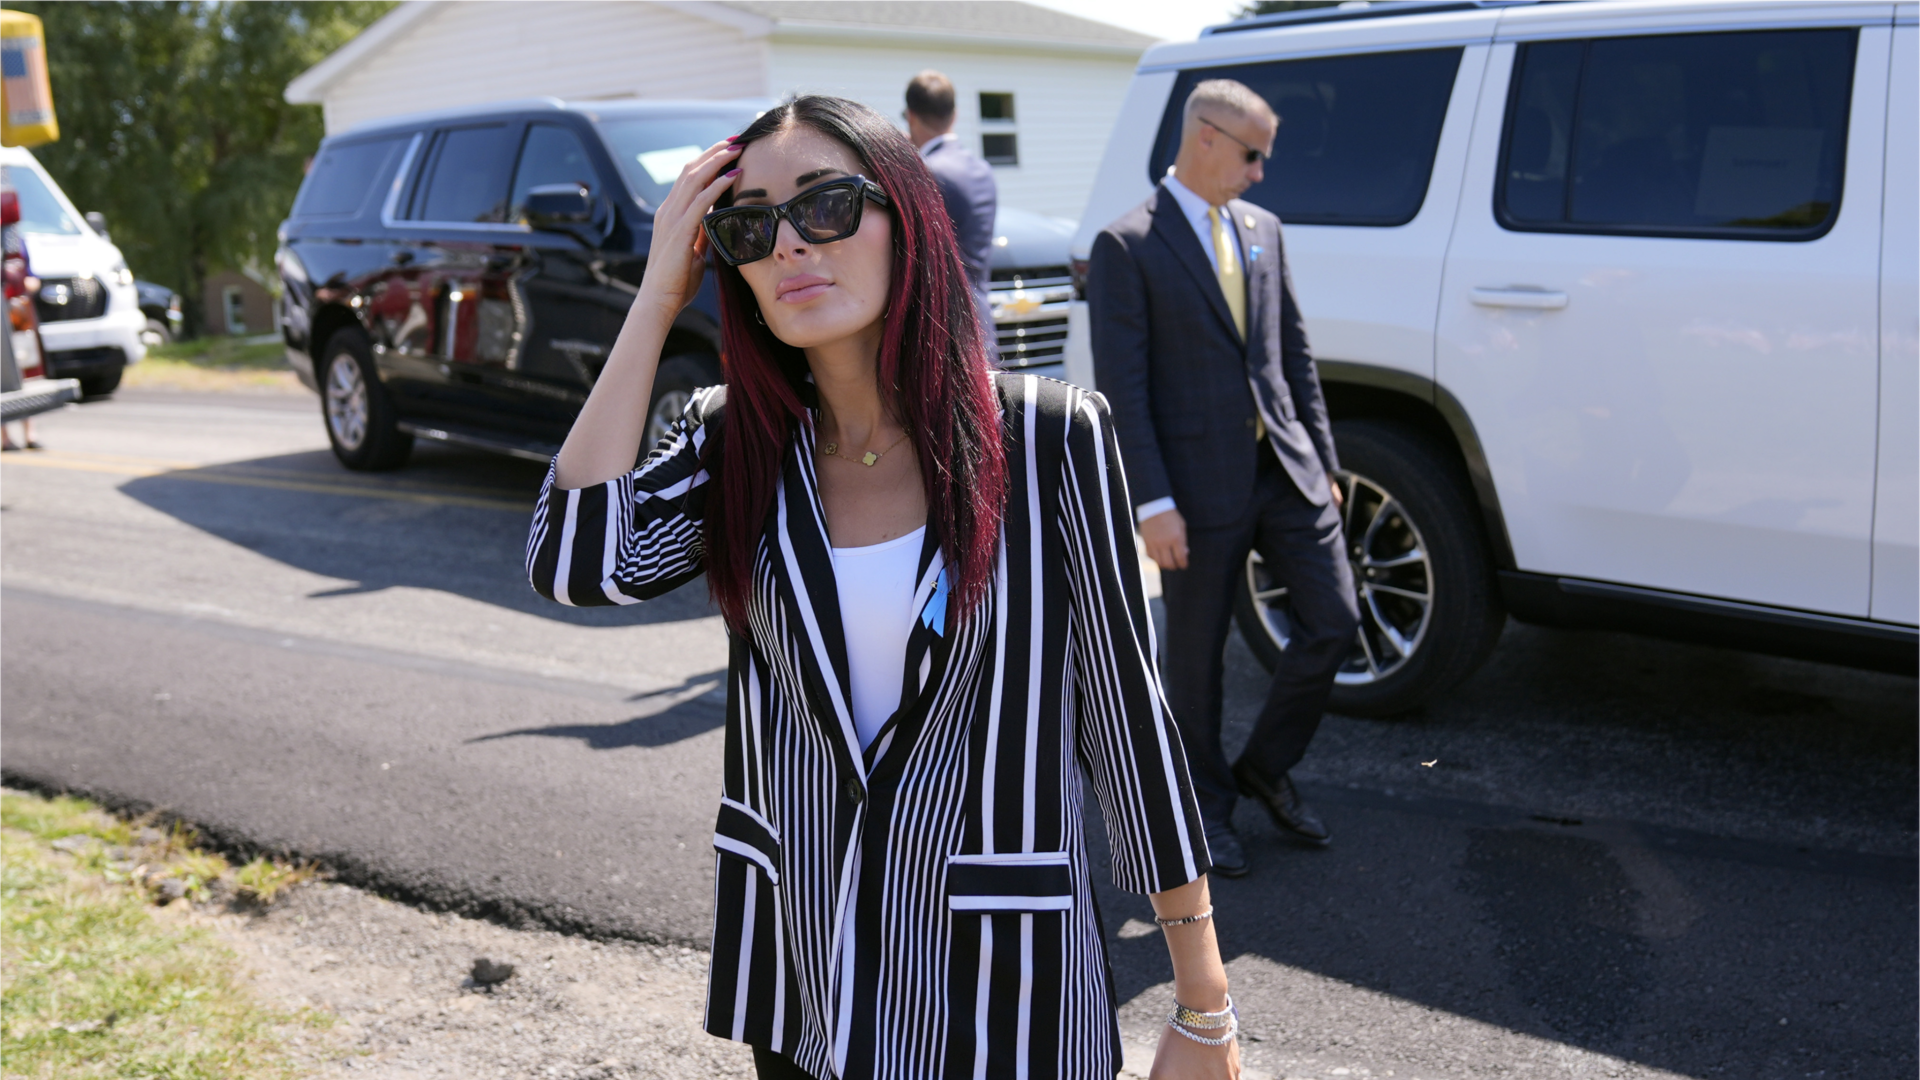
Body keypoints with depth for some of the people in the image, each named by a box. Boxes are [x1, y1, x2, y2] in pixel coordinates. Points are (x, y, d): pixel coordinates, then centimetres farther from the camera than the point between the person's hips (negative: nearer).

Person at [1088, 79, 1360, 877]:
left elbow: (1294, 354, 15)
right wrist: (1152, 502, -17)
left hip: (1286, 468, 6)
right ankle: (1206, 807, 28)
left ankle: (1266, 766, 28)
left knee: (1333, 622, 6)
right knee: (1195, 655, 8)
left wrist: (1322, 460, 11)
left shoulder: (1262, 229, 11)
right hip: (1202, 484, -6)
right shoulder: (1128, 246, -9)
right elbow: (1122, 386, -12)